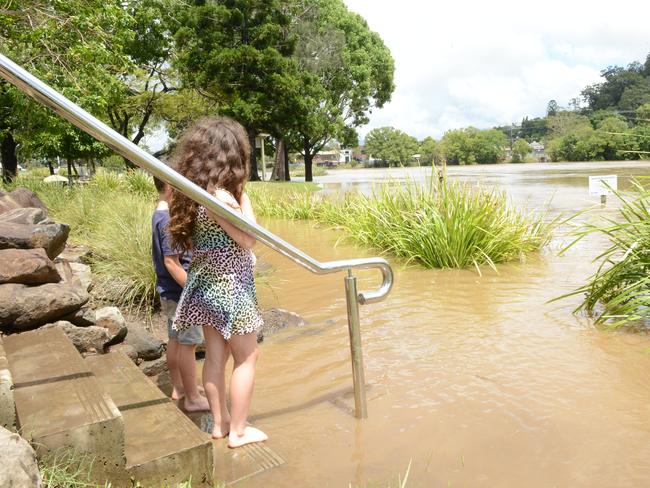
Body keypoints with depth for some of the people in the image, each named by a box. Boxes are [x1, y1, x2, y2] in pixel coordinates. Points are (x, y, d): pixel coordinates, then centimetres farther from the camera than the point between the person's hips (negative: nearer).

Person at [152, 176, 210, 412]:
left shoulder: (159, 215, 9)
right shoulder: (169, 219, -21)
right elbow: (171, 261, -24)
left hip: (169, 291, 10)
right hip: (180, 292, -10)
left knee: (175, 340, 18)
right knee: (188, 344, 0)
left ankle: (178, 389, 32)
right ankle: (193, 399, 11)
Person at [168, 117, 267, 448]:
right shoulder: (219, 196, -24)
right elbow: (248, 240, -17)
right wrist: (243, 198, -10)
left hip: (206, 283, 8)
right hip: (229, 285, -8)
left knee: (215, 356, 17)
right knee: (246, 358, 8)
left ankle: (220, 422, 31)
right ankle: (238, 430, 19)